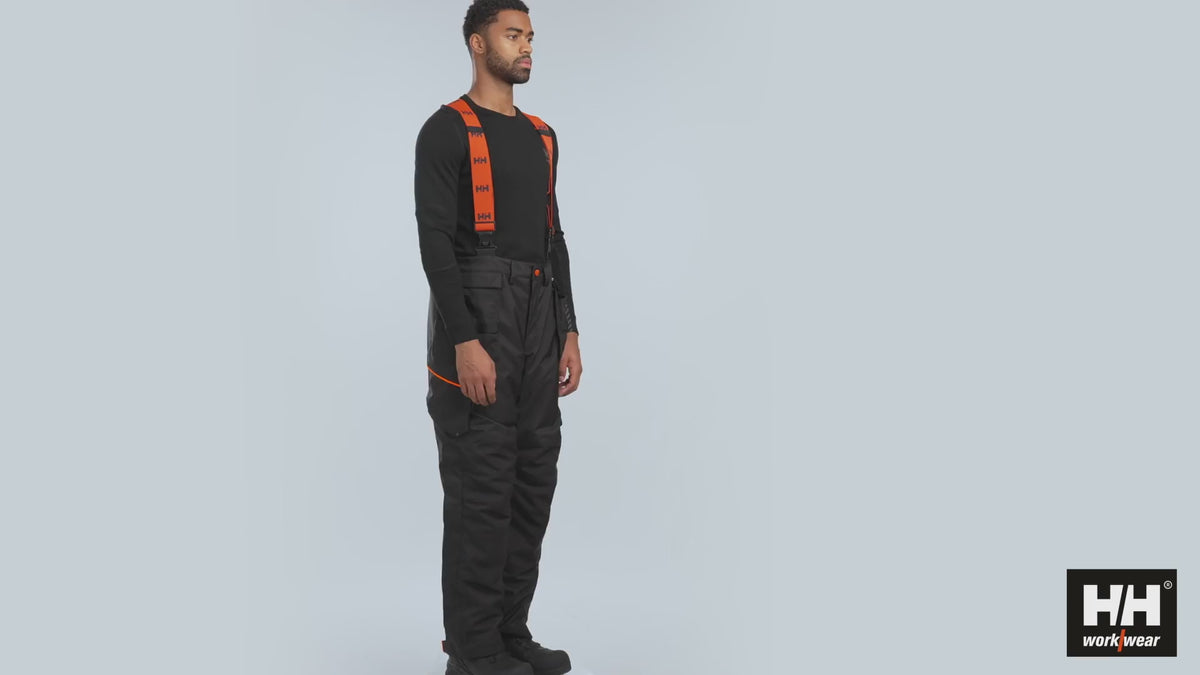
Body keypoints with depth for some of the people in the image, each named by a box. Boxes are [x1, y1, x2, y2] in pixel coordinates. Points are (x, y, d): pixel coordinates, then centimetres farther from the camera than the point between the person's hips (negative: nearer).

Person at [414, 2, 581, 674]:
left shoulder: (542, 136, 17)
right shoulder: (447, 131, -7)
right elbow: (435, 239, -15)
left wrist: (569, 330, 12)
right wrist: (464, 341, -21)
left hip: (538, 318, 8)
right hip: (476, 316, -8)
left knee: (533, 485, 11)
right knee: (481, 491, -5)